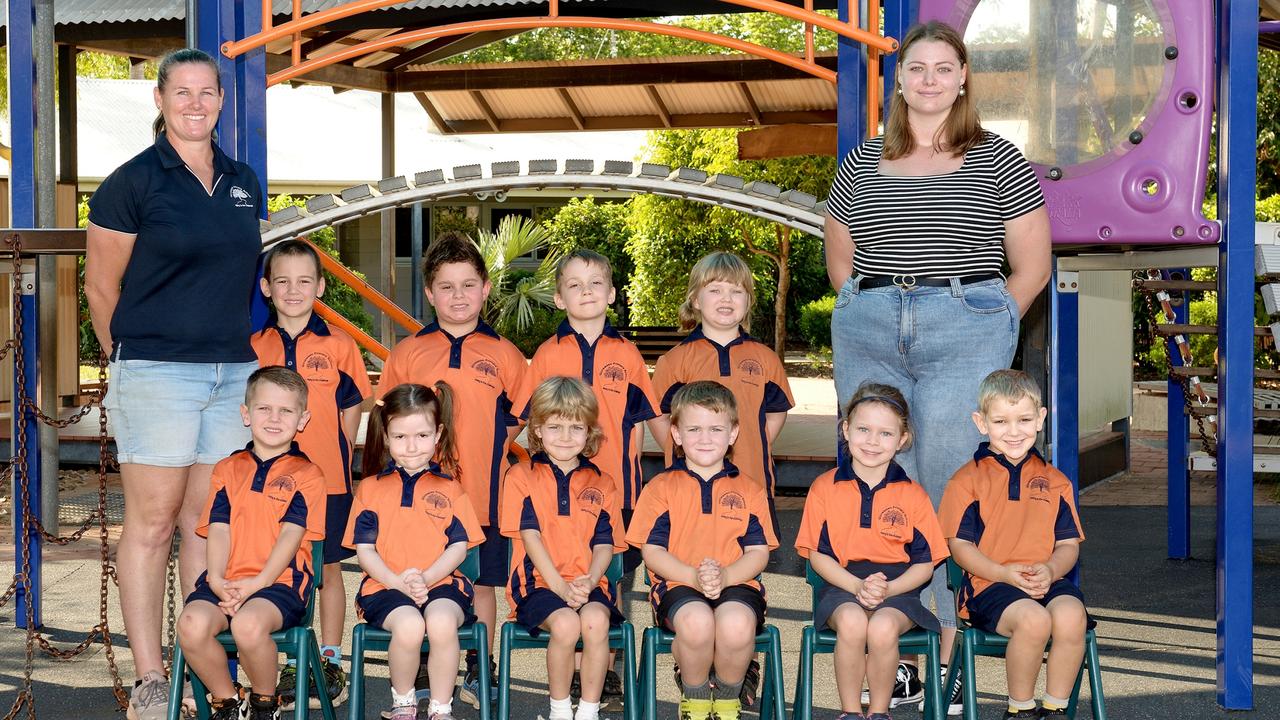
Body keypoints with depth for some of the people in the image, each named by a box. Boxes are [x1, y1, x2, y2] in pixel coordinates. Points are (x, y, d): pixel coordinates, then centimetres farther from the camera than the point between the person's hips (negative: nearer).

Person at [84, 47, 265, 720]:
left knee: (207, 521, 9)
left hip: (234, 372, 5)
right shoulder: (133, 182, -4)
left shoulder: (244, 183, 13)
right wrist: (131, 360, 9)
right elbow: (101, 287, 1)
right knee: (152, 521, -2)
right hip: (157, 373, -5)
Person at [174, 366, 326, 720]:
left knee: (248, 624, -35)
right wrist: (217, 579, -10)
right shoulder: (228, 469, 19)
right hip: (225, 581, 4)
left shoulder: (306, 474, 6)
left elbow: (291, 535, -5)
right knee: (191, 624, -27)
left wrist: (257, 583, -17)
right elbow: (219, 529, 8)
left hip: (279, 582, -4)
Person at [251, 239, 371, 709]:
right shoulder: (253, 348, 5)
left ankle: (331, 662, 18)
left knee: (329, 569, 7)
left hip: (328, 481, -1)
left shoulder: (338, 346, 0)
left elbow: (350, 410, 5)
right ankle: (292, 665, 16)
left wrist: (331, 460, 3)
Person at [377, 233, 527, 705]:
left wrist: (484, 453, 1)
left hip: (482, 493, 0)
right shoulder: (407, 352, 5)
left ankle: (479, 672, 21)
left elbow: (516, 418, 12)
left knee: (483, 582, 9)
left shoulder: (503, 354, 4)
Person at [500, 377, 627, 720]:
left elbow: (604, 543, 8)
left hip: (588, 584, 2)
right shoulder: (521, 477, 6)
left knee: (596, 620, -31)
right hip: (538, 582, -2)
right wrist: (561, 587, -14)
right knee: (565, 623, -32)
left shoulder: (601, 484, 14)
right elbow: (530, 537, -3)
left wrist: (589, 581, -14)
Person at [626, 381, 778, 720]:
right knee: (696, 621, -37)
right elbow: (652, 550, 2)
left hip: (736, 583, 1)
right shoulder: (661, 487, 11)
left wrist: (724, 576, -15)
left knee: (737, 623, -35)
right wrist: (694, 576, -15)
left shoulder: (749, 489, 14)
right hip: (677, 584, -1)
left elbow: (758, 552, 6)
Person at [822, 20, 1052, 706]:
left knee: (949, 488, -6)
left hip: (965, 330, -3)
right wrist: (873, 311, 11)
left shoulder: (997, 160, 5)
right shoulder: (861, 164, 14)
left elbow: (1031, 266, 6)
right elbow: (839, 259, 22)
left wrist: (982, 326, 2)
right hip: (868, 336, 3)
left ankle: (953, 655, 0)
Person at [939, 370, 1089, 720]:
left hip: (1047, 581, 3)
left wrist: (1049, 570, -9)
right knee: (1033, 619, -34)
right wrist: (1005, 573, -14)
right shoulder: (968, 479, 4)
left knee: (1071, 615, -30)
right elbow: (960, 546, 0)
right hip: (989, 583, -3)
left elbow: (1068, 544, 13)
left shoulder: (1054, 481, 16)